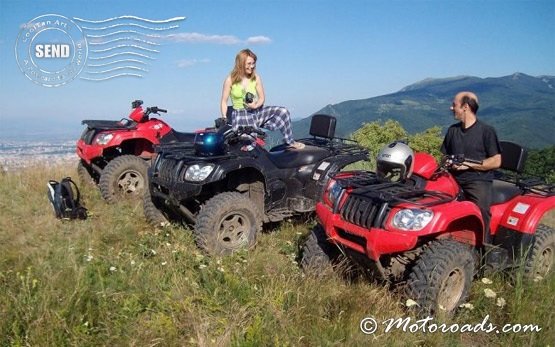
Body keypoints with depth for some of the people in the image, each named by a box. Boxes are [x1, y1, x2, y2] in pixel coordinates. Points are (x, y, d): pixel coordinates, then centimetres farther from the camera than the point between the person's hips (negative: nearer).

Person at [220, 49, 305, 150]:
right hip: (239, 116, -3)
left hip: (256, 112, 3)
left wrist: (256, 105, -14)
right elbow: (224, 101, -3)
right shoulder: (230, 80, -7)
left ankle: (290, 142, -5)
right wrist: (224, 119, -13)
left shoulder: (256, 78, 1)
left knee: (282, 111, -14)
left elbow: (262, 97, 8)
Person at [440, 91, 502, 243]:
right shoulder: (453, 130, 18)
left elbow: (496, 161, -2)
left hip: (478, 181, -4)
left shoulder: (486, 131, 1)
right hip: (455, 180, 5)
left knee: (480, 219, -21)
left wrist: (468, 164, -12)